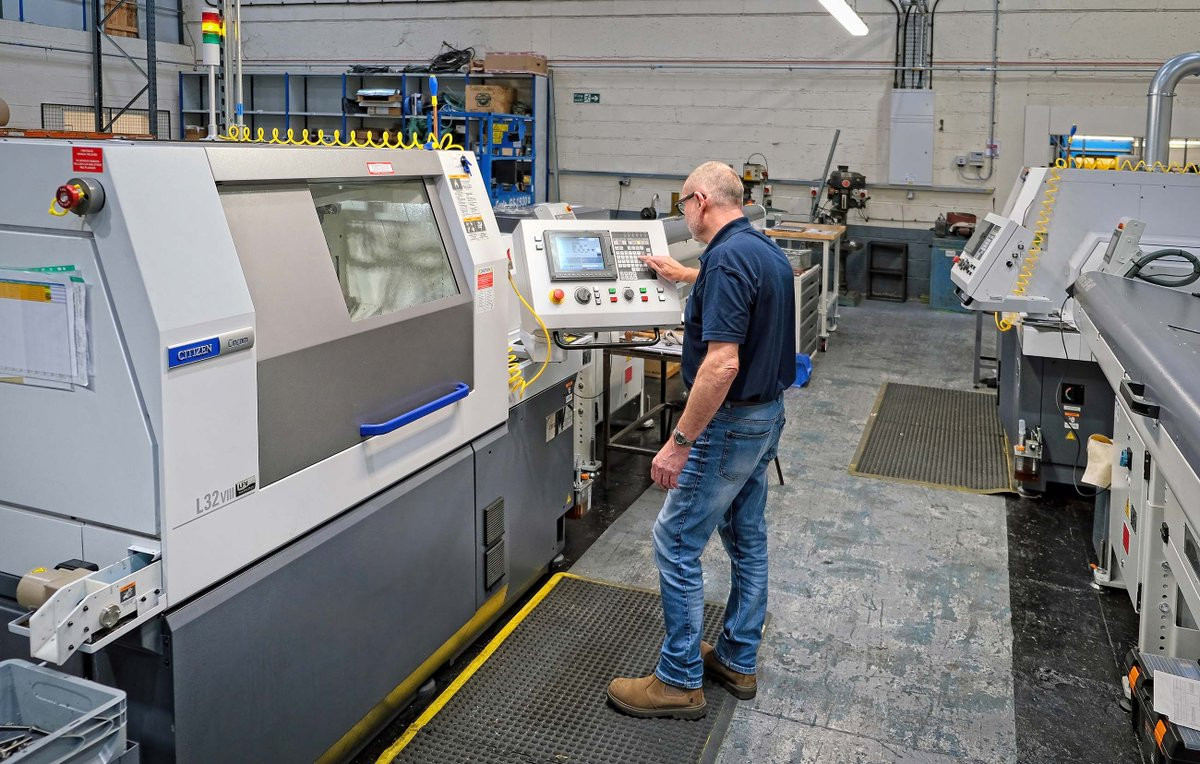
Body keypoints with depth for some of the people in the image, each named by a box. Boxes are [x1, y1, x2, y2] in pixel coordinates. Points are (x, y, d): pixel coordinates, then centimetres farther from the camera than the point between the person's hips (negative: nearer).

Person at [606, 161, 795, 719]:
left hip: (730, 422, -10)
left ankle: (679, 681, 9)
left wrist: (680, 442, -26)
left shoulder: (726, 259, -23)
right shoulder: (767, 252, 8)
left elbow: (722, 364, -31)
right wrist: (684, 275, 47)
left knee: (676, 544, 0)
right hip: (767, 413, 10)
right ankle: (738, 661, 30)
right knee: (746, 537, 17)